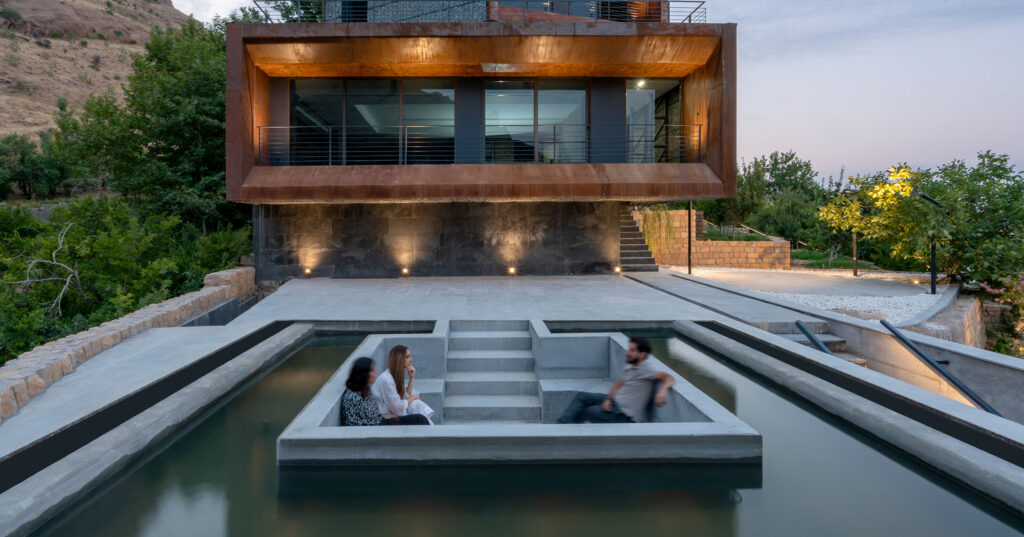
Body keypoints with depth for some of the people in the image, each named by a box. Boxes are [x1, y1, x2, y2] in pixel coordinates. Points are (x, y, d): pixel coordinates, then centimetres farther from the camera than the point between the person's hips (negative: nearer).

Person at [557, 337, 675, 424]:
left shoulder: (645, 369, -20)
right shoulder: (630, 366, 8)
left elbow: (669, 378, -29)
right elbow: (619, 385, 10)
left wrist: (662, 391, -49)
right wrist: (608, 399, -6)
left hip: (625, 415, -9)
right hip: (616, 402, 9)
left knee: (585, 411, -3)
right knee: (582, 396, 6)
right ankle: (564, 423, 2)